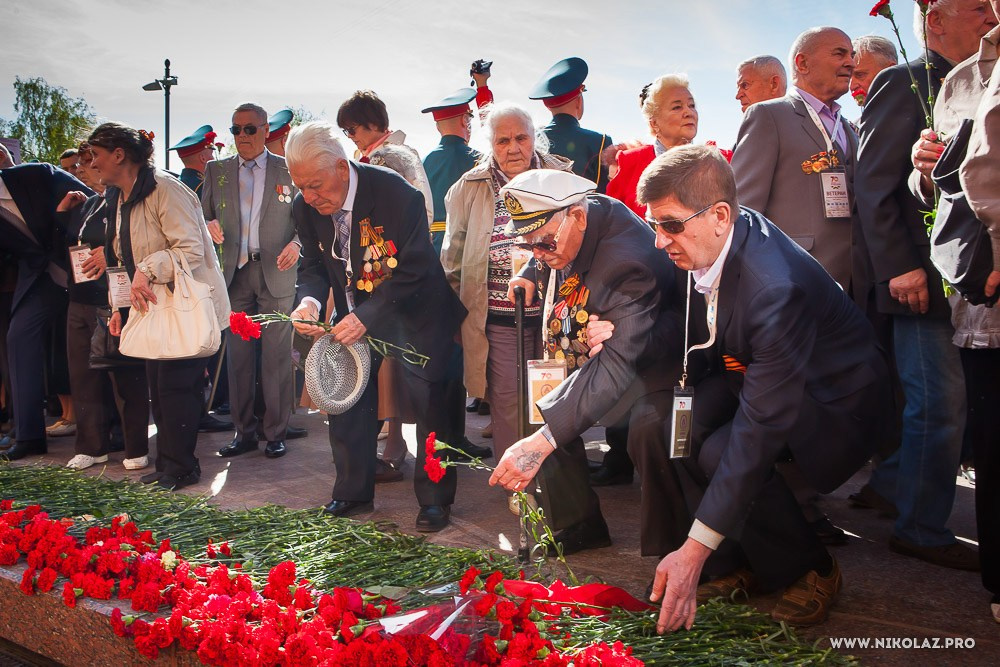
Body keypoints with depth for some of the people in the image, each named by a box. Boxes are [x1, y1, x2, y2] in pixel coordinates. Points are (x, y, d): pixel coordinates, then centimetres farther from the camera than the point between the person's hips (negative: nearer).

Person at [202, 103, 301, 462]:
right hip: (235, 273, 3)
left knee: (277, 356, -1)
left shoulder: (288, 170, 5)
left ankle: (276, 432, 8)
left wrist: (296, 243, -15)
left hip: (276, 274, -2)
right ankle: (244, 431, 14)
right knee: (237, 355, 4)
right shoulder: (216, 171, 12)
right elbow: (203, 215, 12)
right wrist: (209, 225, -11)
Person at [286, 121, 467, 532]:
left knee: (429, 404, 0)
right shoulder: (305, 207, -10)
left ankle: (435, 500, 16)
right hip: (355, 316, 5)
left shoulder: (397, 194, -28)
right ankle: (353, 494, 27)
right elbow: (313, 266, 2)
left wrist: (366, 317, -32)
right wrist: (309, 300, -21)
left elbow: (414, 270, -25)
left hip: (413, 313, -5)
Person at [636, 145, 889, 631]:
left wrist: (695, 549, -39)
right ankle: (738, 561, 0)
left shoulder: (777, 286, -37)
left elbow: (760, 427, -38)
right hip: (750, 374, 7)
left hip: (833, 399, -7)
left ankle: (809, 571, -3)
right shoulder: (699, 247, -13)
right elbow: (690, 337, 2)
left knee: (722, 453, -31)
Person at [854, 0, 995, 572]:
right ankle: (923, 530, 9)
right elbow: (874, 186, -13)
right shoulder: (904, 83, -6)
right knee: (940, 403, -5)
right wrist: (899, 267, -19)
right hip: (922, 278, -8)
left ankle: (889, 486, 32)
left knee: (942, 401, 14)